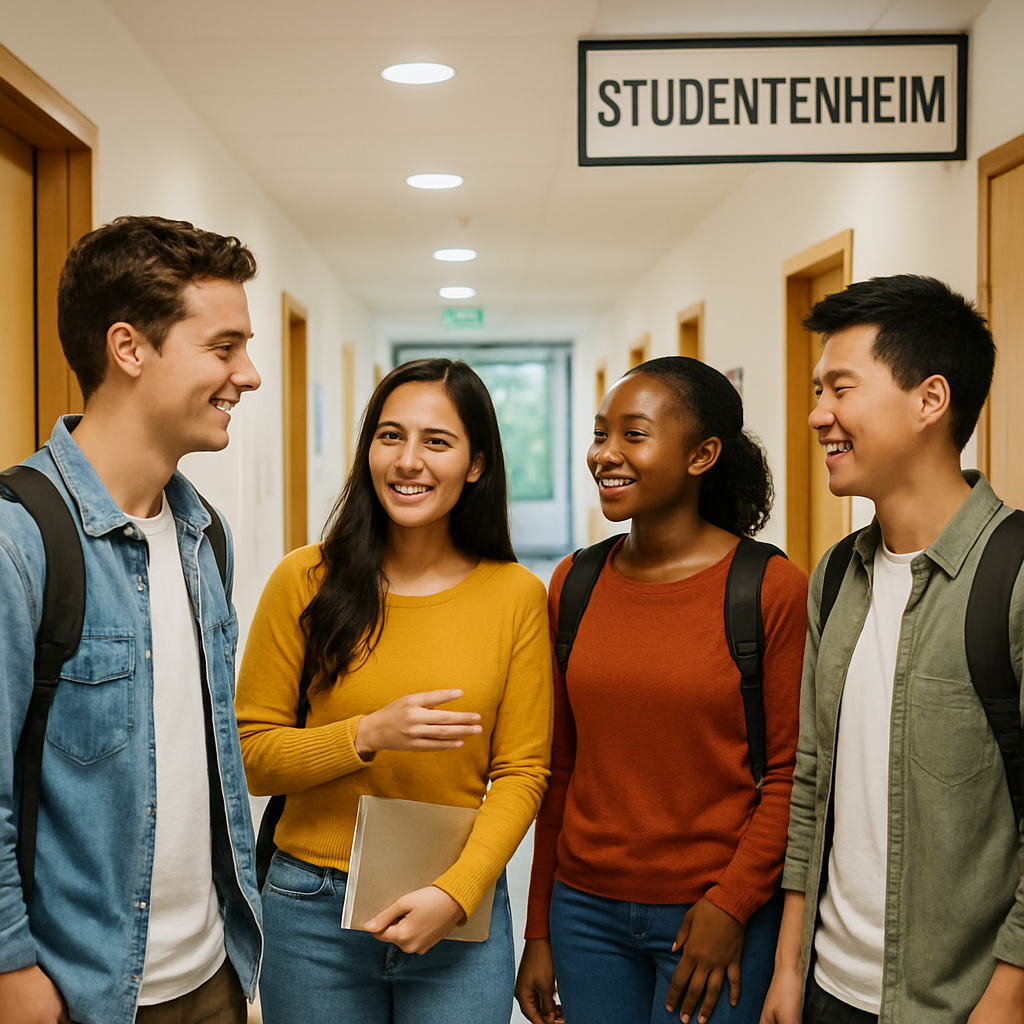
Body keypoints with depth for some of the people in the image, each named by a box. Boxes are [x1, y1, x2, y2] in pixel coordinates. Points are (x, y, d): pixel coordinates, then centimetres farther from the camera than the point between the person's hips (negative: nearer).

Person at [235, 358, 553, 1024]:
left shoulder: (517, 595, -3)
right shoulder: (305, 582, -5)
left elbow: (522, 773, -2)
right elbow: (248, 755, -3)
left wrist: (455, 893, -14)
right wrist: (368, 736, -18)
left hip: (461, 911, 0)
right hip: (312, 914, 0)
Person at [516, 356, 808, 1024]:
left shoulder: (772, 588, -9)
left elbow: (791, 774, -7)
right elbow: (561, 769, 7)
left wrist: (731, 902, -14)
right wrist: (540, 931, 9)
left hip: (719, 917, -4)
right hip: (586, 911, 4)